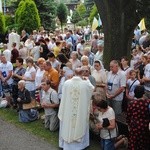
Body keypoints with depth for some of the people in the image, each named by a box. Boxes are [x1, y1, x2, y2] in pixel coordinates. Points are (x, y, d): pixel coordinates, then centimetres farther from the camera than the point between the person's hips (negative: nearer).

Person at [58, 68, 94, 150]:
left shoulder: (66, 83, -11)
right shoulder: (86, 83, -14)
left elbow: (63, 97, 1)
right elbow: (92, 88, 10)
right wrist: (88, 80, 22)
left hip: (68, 111, 2)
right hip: (81, 112, -1)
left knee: (68, 125, 18)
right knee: (79, 126, 17)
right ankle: (79, 143, 31)